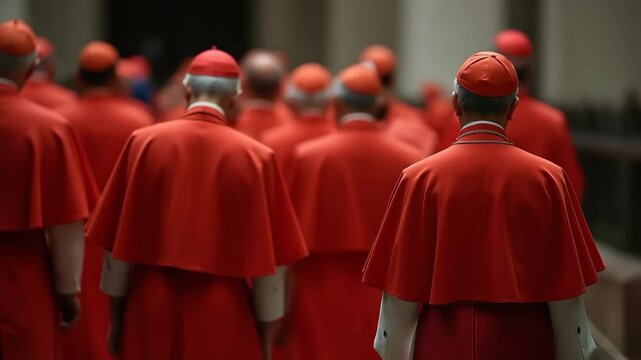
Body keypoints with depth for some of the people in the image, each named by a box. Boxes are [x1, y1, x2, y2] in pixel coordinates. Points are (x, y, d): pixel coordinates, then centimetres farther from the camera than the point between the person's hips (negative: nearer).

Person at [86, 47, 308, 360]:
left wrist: (116, 317, 10)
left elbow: (118, 243, 0)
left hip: (152, 315, 2)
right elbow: (270, 261, -5)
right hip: (225, 322, -2)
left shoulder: (144, 143, -4)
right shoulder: (255, 157, -7)